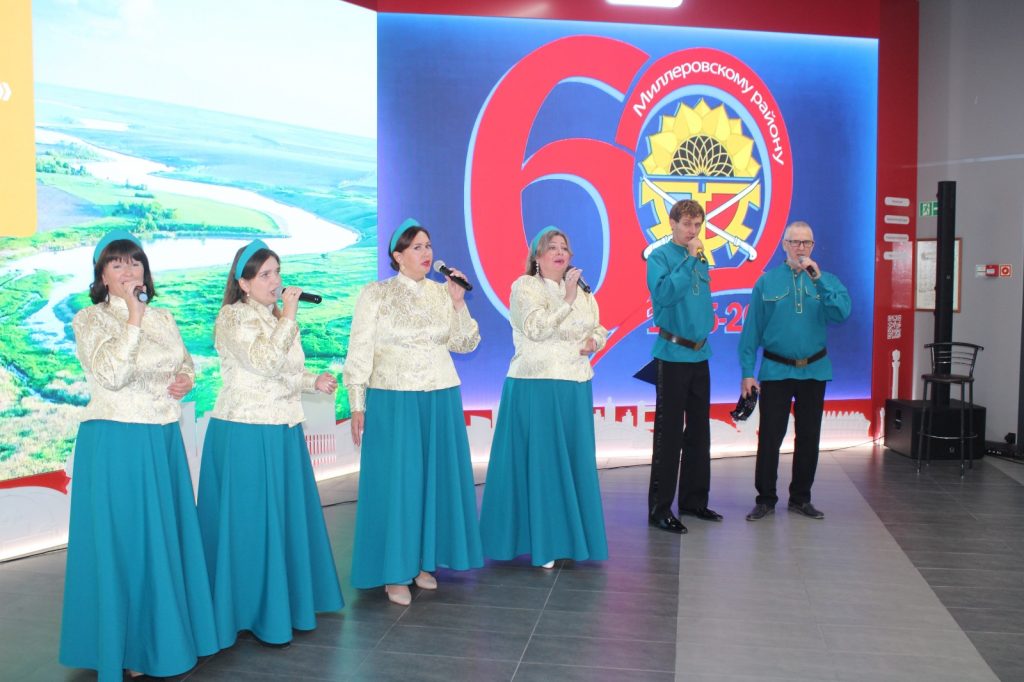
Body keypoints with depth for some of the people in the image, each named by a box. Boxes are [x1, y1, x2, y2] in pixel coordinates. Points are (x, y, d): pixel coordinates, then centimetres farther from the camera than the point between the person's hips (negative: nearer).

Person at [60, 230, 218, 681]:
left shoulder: (163, 318, 11)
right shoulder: (90, 320, -5)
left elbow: (185, 364, 22)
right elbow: (111, 375, -20)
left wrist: (186, 380, 0)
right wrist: (133, 316, -19)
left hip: (164, 442, 6)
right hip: (115, 443, -6)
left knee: (166, 538, 13)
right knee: (123, 542, 3)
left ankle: (165, 635, 29)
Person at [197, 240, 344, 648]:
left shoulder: (277, 318, 14)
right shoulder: (233, 318, -12)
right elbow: (264, 362, -26)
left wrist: (314, 382, 6)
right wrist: (288, 317, -21)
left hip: (283, 431, 8)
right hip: (245, 434, -8)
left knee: (287, 518, 15)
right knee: (251, 523, 1)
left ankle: (286, 603, 30)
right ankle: (254, 614, 15)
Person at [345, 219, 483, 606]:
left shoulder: (442, 293, 7)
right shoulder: (374, 294, -3)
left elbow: (465, 345, 5)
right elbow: (359, 352, -4)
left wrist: (458, 304, -8)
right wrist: (357, 405, -7)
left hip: (441, 400, 4)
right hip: (392, 402, -4)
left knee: (435, 479, 9)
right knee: (396, 482, 0)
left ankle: (425, 561, 24)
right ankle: (396, 572, 12)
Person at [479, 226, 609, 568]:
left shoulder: (581, 290, 14)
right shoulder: (524, 286, -4)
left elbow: (599, 329, 19)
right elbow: (536, 328, -17)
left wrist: (593, 341, -2)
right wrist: (567, 300, -19)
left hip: (576, 387, 6)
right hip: (536, 387, -6)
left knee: (574, 461, 9)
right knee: (539, 462, -2)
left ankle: (569, 535, 21)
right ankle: (540, 541, 7)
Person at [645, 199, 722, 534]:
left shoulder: (700, 258, 13)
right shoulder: (660, 256, -6)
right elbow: (663, 293, -23)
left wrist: (708, 323, 8)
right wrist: (690, 259, -18)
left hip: (700, 354, 7)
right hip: (673, 354, -7)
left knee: (699, 431, 13)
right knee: (669, 433, -3)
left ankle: (694, 500, 25)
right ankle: (659, 508, 5)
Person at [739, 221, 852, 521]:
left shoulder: (826, 280, 4)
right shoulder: (768, 281, 0)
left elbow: (842, 313, -15)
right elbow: (752, 329, -1)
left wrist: (818, 279, -22)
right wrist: (747, 372, -5)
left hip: (814, 370, 2)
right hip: (775, 370, -2)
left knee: (808, 438, 10)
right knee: (769, 438, -1)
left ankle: (801, 498, 24)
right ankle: (765, 499, 12)